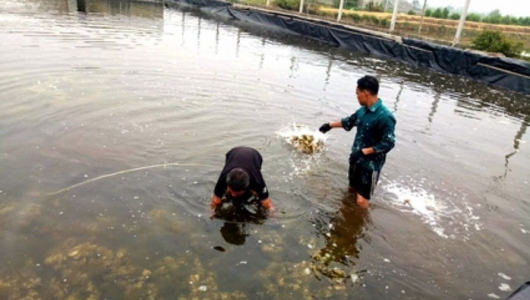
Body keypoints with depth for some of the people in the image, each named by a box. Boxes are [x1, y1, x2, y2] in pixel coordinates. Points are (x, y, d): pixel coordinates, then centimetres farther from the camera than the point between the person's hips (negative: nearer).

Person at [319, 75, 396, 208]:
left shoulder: (385, 117, -26)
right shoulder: (363, 110, 0)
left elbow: (388, 143, -24)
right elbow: (349, 121, 19)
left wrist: (364, 151, -26)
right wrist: (330, 125, 28)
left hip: (371, 164, -8)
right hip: (356, 159, 9)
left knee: (361, 201, -4)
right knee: (352, 190, 26)